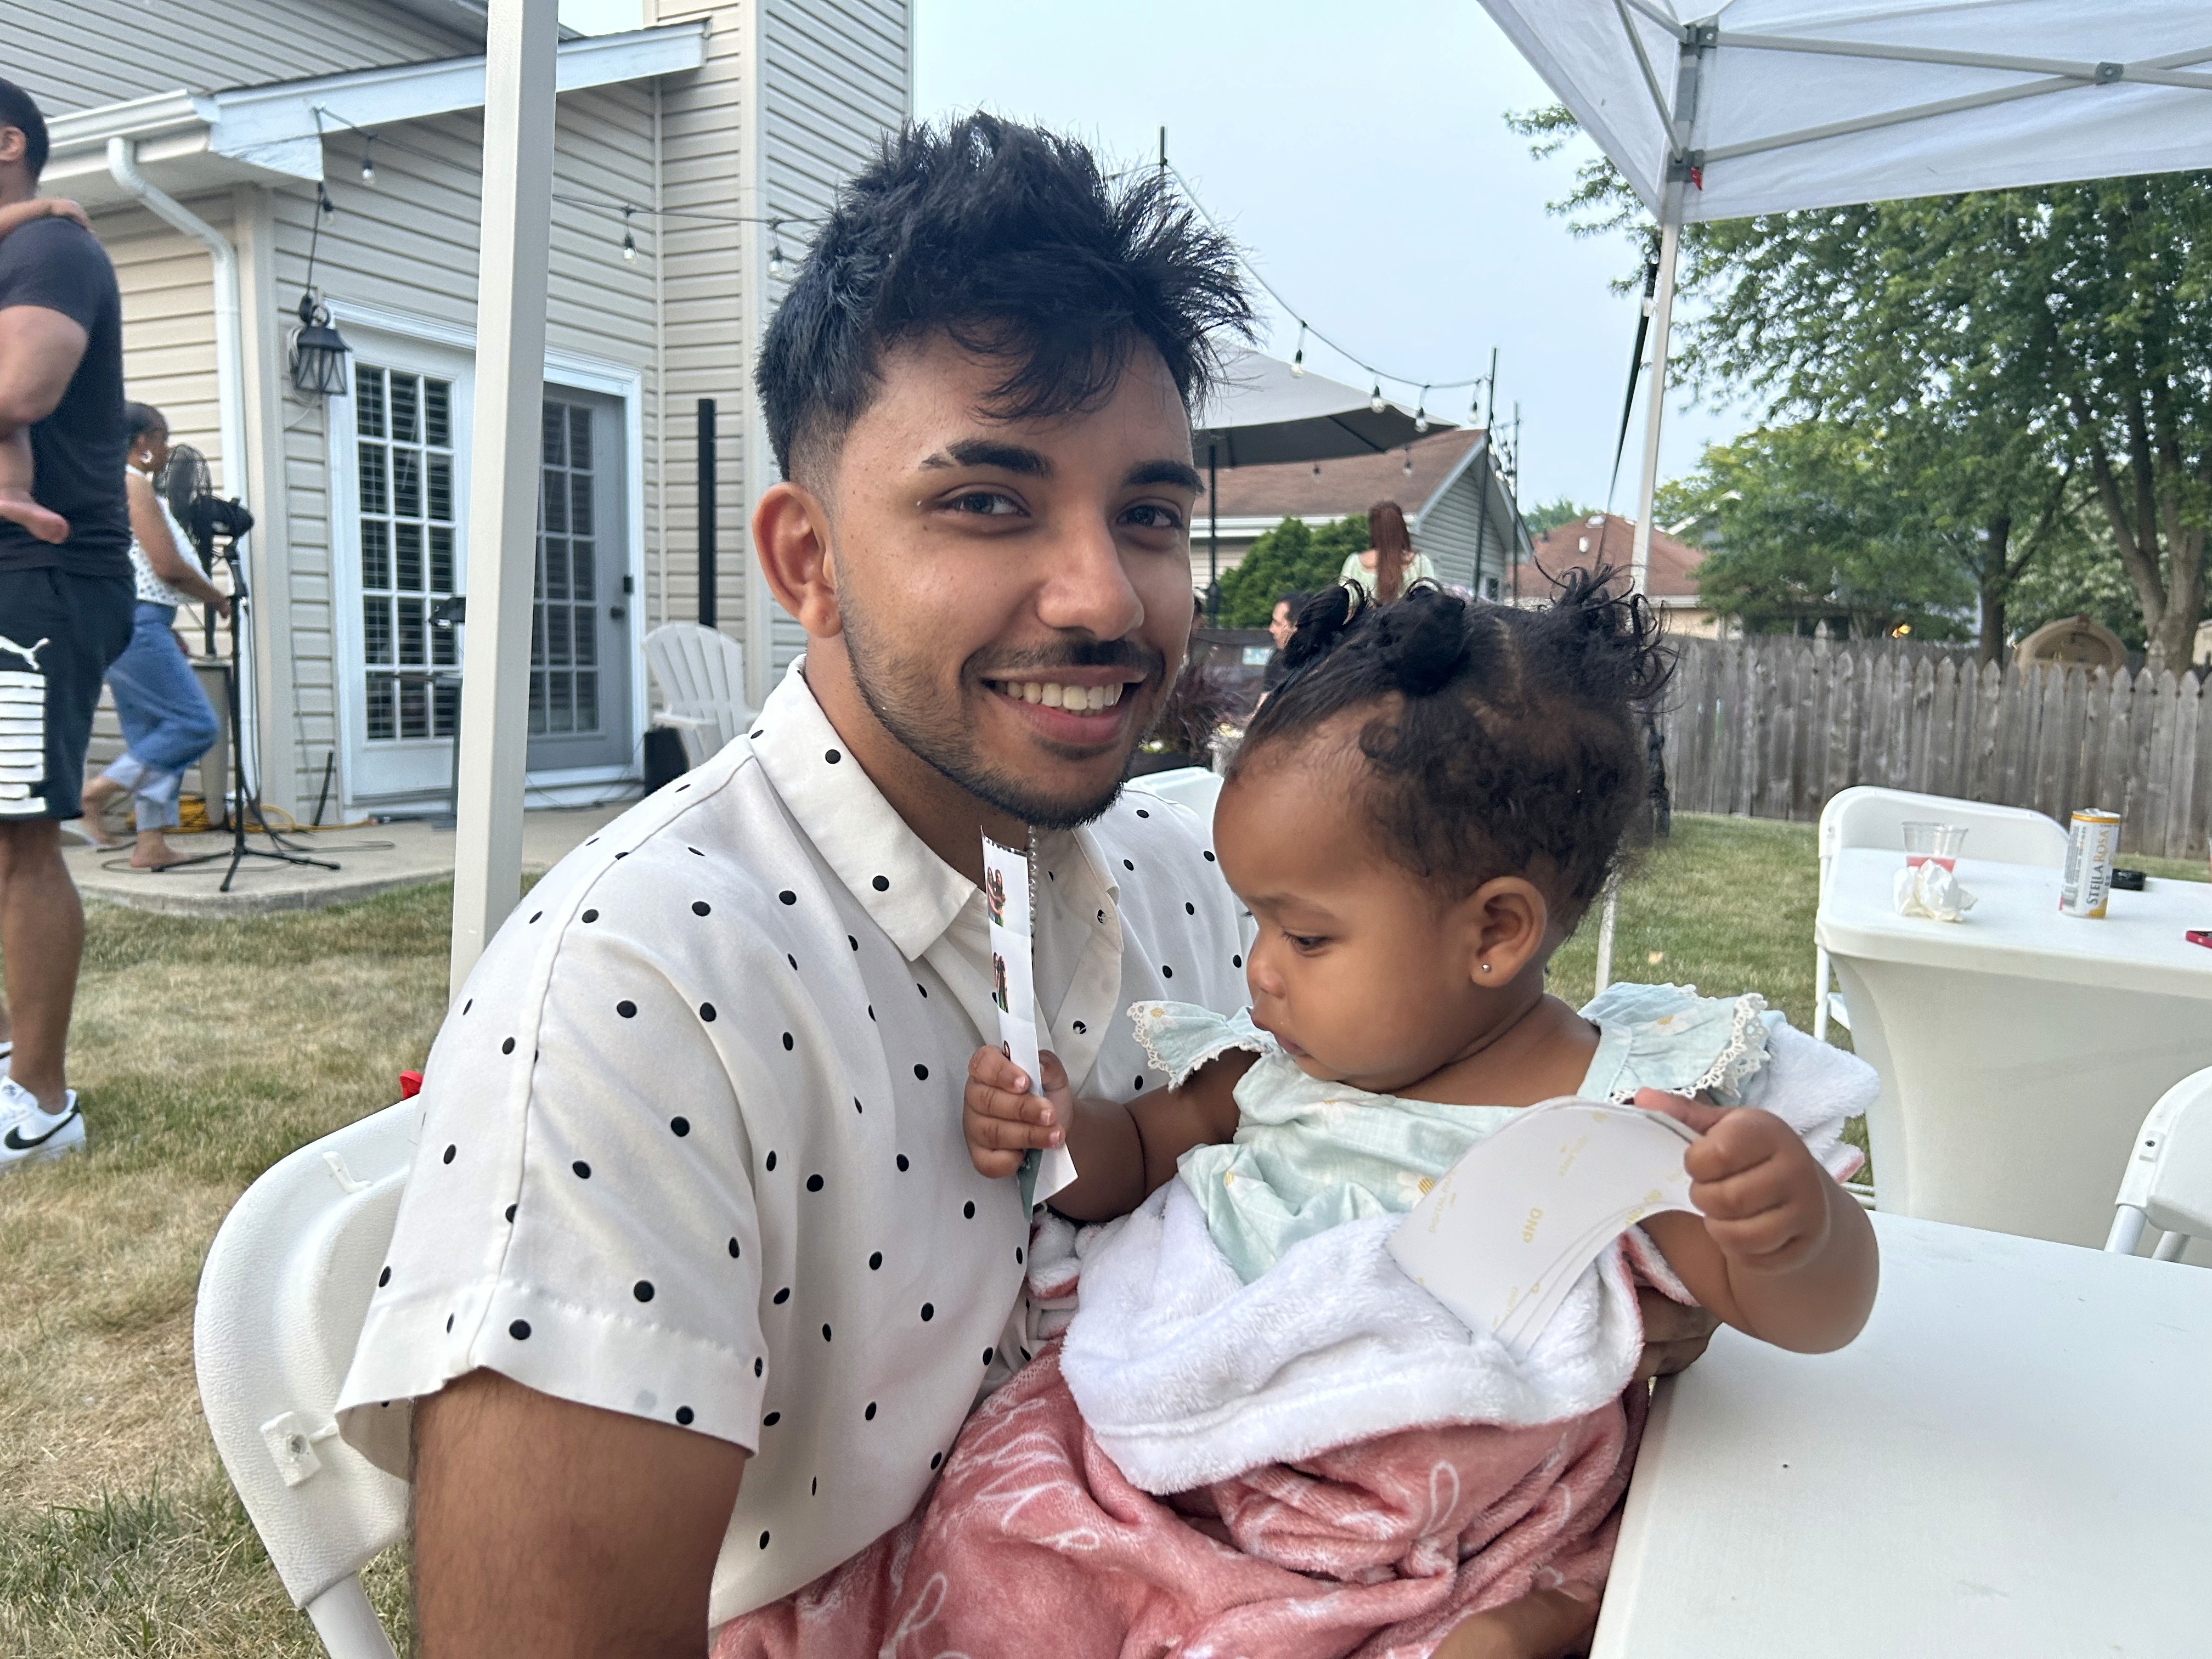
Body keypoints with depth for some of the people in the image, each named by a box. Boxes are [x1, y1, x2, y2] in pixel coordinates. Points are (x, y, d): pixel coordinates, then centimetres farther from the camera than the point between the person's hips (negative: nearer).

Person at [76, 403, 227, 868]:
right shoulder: (134, 484, -8)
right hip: (135, 623, -11)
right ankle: (99, 790, -11)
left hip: (124, 624, 11)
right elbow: (169, 566, -15)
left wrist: (168, 633, 23)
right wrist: (219, 599, 1)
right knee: (196, 723, -10)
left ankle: (151, 843, 7)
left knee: (152, 736, 10)